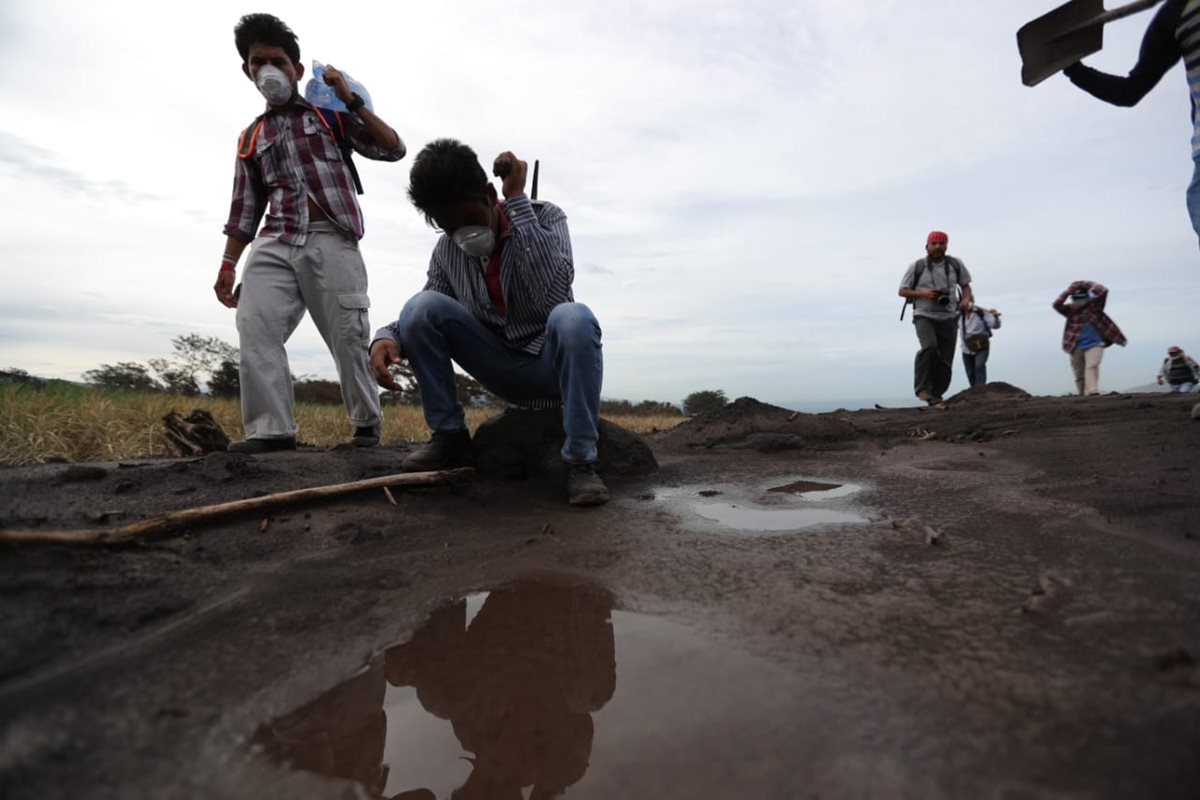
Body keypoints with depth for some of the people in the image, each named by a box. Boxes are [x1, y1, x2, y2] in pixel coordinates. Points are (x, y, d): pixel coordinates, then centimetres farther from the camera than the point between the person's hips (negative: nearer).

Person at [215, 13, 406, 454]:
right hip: (274, 244, 4)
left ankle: (366, 423, 9)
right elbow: (245, 207, 20)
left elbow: (392, 148, 6)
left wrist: (351, 101, 2)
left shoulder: (329, 114, 15)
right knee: (255, 328, -15)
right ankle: (270, 428, -13)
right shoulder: (252, 137, 22)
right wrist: (228, 265, 12)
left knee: (348, 336, -7)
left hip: (330, 240, -3)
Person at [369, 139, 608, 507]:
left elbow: (551, 294, -32)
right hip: (502, 370, 4)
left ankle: (580, 460, -27)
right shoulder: (446, 252, -1)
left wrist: (517, 200, -29)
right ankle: (449, 436, -6)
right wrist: (387, 336, -19)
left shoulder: (545, 217, -12)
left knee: (573, 317, -37)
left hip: (552, 364, -3)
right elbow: (424, 319, 5)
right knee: (421, 305, -17)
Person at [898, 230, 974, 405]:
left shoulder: (955, 264, 6)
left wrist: (966, 299, -5)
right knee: (929, 347, -30)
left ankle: (935, 397, 14)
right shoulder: (916, 266, -1)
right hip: (924, 316, -3)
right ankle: (922, 388, -18)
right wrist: (923, 293, -14)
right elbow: (902, 291, 3)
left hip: (948, 318, 3)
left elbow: (965, 285, 17)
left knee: (945, 362, 1)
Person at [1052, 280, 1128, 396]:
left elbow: (1103, 291, -14)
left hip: (1094, 344, -2)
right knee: (1079, 375, 7)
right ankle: (1082, 396, 20)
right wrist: (1069, 290, -17)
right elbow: (1057, 304, -15)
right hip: (1076, 347, 2)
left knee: (1092, 367, -22)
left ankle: (1092, 392, -32)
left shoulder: (1094, 305, 0)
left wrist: (1087, 284, -10)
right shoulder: (1070, 309, 1)